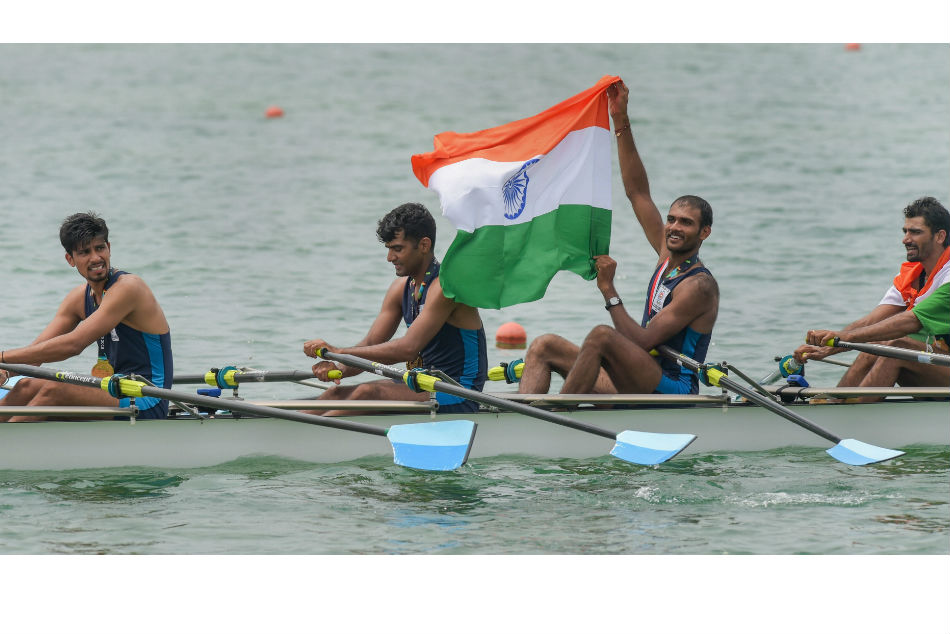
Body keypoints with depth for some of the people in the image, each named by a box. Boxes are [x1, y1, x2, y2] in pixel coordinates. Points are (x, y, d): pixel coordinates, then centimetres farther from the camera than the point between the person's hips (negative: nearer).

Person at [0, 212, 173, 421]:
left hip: (147, 406, -8)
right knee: (27, 386, -1)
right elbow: (37, 349, 7)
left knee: (54, 391, -24)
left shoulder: (128, 287, -16)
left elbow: (73, 344, -24)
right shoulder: (80, 297, 11)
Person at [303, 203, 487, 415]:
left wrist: (339, 352, -26)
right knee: (337, 393, -3)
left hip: (458, 402, -9)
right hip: (423, 388, 9)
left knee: (368, 392, -27)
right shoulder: (402, 288, 10)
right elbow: (370, 344, 6)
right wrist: (340, 369, -17)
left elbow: (408, 348, -27)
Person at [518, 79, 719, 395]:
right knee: (544, 346, 1)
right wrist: (621, 122, 11)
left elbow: (643, 342, -18)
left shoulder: (699, 285, -11)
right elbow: (638, 193, 15)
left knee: (602, 336, -33)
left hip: (671, 393, -10)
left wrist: (609, 290, -16)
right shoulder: (669, 257, 15)